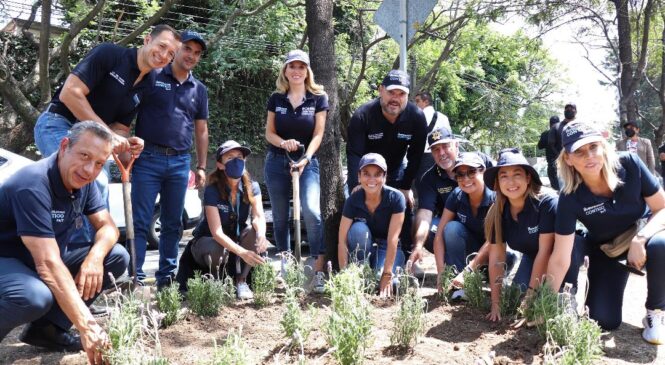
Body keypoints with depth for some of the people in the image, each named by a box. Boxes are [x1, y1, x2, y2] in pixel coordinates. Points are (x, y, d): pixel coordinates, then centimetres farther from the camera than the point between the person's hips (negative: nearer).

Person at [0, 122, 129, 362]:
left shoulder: (82, 181, -4)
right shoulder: (33, 184, -29)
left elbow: (107, 227, 0)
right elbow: (48, 264, -36)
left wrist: (95, 257, -25)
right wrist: (87, 326, -40)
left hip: (44, 263, 9)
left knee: (117, 257, -6)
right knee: (36, 297, -39)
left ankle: (48, 328, -2)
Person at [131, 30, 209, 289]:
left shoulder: (199, 90, 15)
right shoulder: (152, 78, 2)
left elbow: (201, 131, 18)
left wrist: (201, 166, 13)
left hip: (180, 162, 4)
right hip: (149, 158, -4)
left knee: (173, 223, 9)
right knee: (140, 221, -4)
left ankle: (166, 277, 18)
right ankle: (135, 277, 0)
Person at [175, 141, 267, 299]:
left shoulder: (251, 187, -12)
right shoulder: (212, 191, -23)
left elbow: (259, 216, -25)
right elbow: (217, 232, -31)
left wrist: (261, 234, -49)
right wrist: (242, 252, -45)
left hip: (236, 238, 3)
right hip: (209, 240, -3)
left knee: (255, 233, -29)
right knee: (217, 250, -38)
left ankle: (241, 281, -12)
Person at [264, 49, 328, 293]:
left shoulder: (318, 98, 0)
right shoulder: (276, 99, 6)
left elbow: (318, 134, -4)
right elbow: (269, 132, 5)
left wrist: (305, 158, -19)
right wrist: (283, 143, -17)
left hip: (307, 161, -3)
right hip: (277, 162, 3)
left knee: (311, 211, -21)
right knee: (280, 217, 8)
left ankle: (319, 270, -17)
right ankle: (285, 268, 21)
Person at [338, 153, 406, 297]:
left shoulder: (396, 198, -23)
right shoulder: (353, 200, -17)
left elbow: (392, 239, -25)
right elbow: (342, 240, -20)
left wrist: (387, 274, -26)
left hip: (388, 249, -2)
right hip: (363, 248, 2)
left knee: (384, 284, -29)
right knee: (358, 229, -31)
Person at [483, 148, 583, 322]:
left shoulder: (547, 202, -33)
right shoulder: (497, 213, -17)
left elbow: (545, 251, -32)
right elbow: (496, 257, -15)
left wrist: (531, 295, -29)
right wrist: (496, 303, -18)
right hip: (533, 256, 5)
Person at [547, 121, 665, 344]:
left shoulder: (629, 165, -25)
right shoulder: (571, 198, -26)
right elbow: (560, 260, -25)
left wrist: (639, 239, -34)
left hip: (644, 236, 1)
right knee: (603, 321, -12)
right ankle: (614, 283, 23)